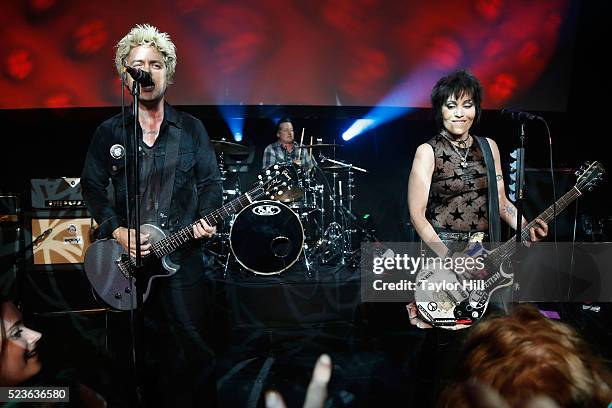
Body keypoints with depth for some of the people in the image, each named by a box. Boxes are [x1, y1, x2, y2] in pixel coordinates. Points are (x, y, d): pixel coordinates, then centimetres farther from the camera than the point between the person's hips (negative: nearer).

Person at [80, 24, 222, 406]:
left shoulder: (192, 128, 5)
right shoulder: (109, 132, 5)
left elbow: (211, 182, 6)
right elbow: (92, 186, 5)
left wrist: (205, 219, -12)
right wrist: (117, 231, -8)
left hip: (184, 255, -1)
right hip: (131, 257, 1)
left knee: (194, 345, 1)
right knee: (151, 349, 11)